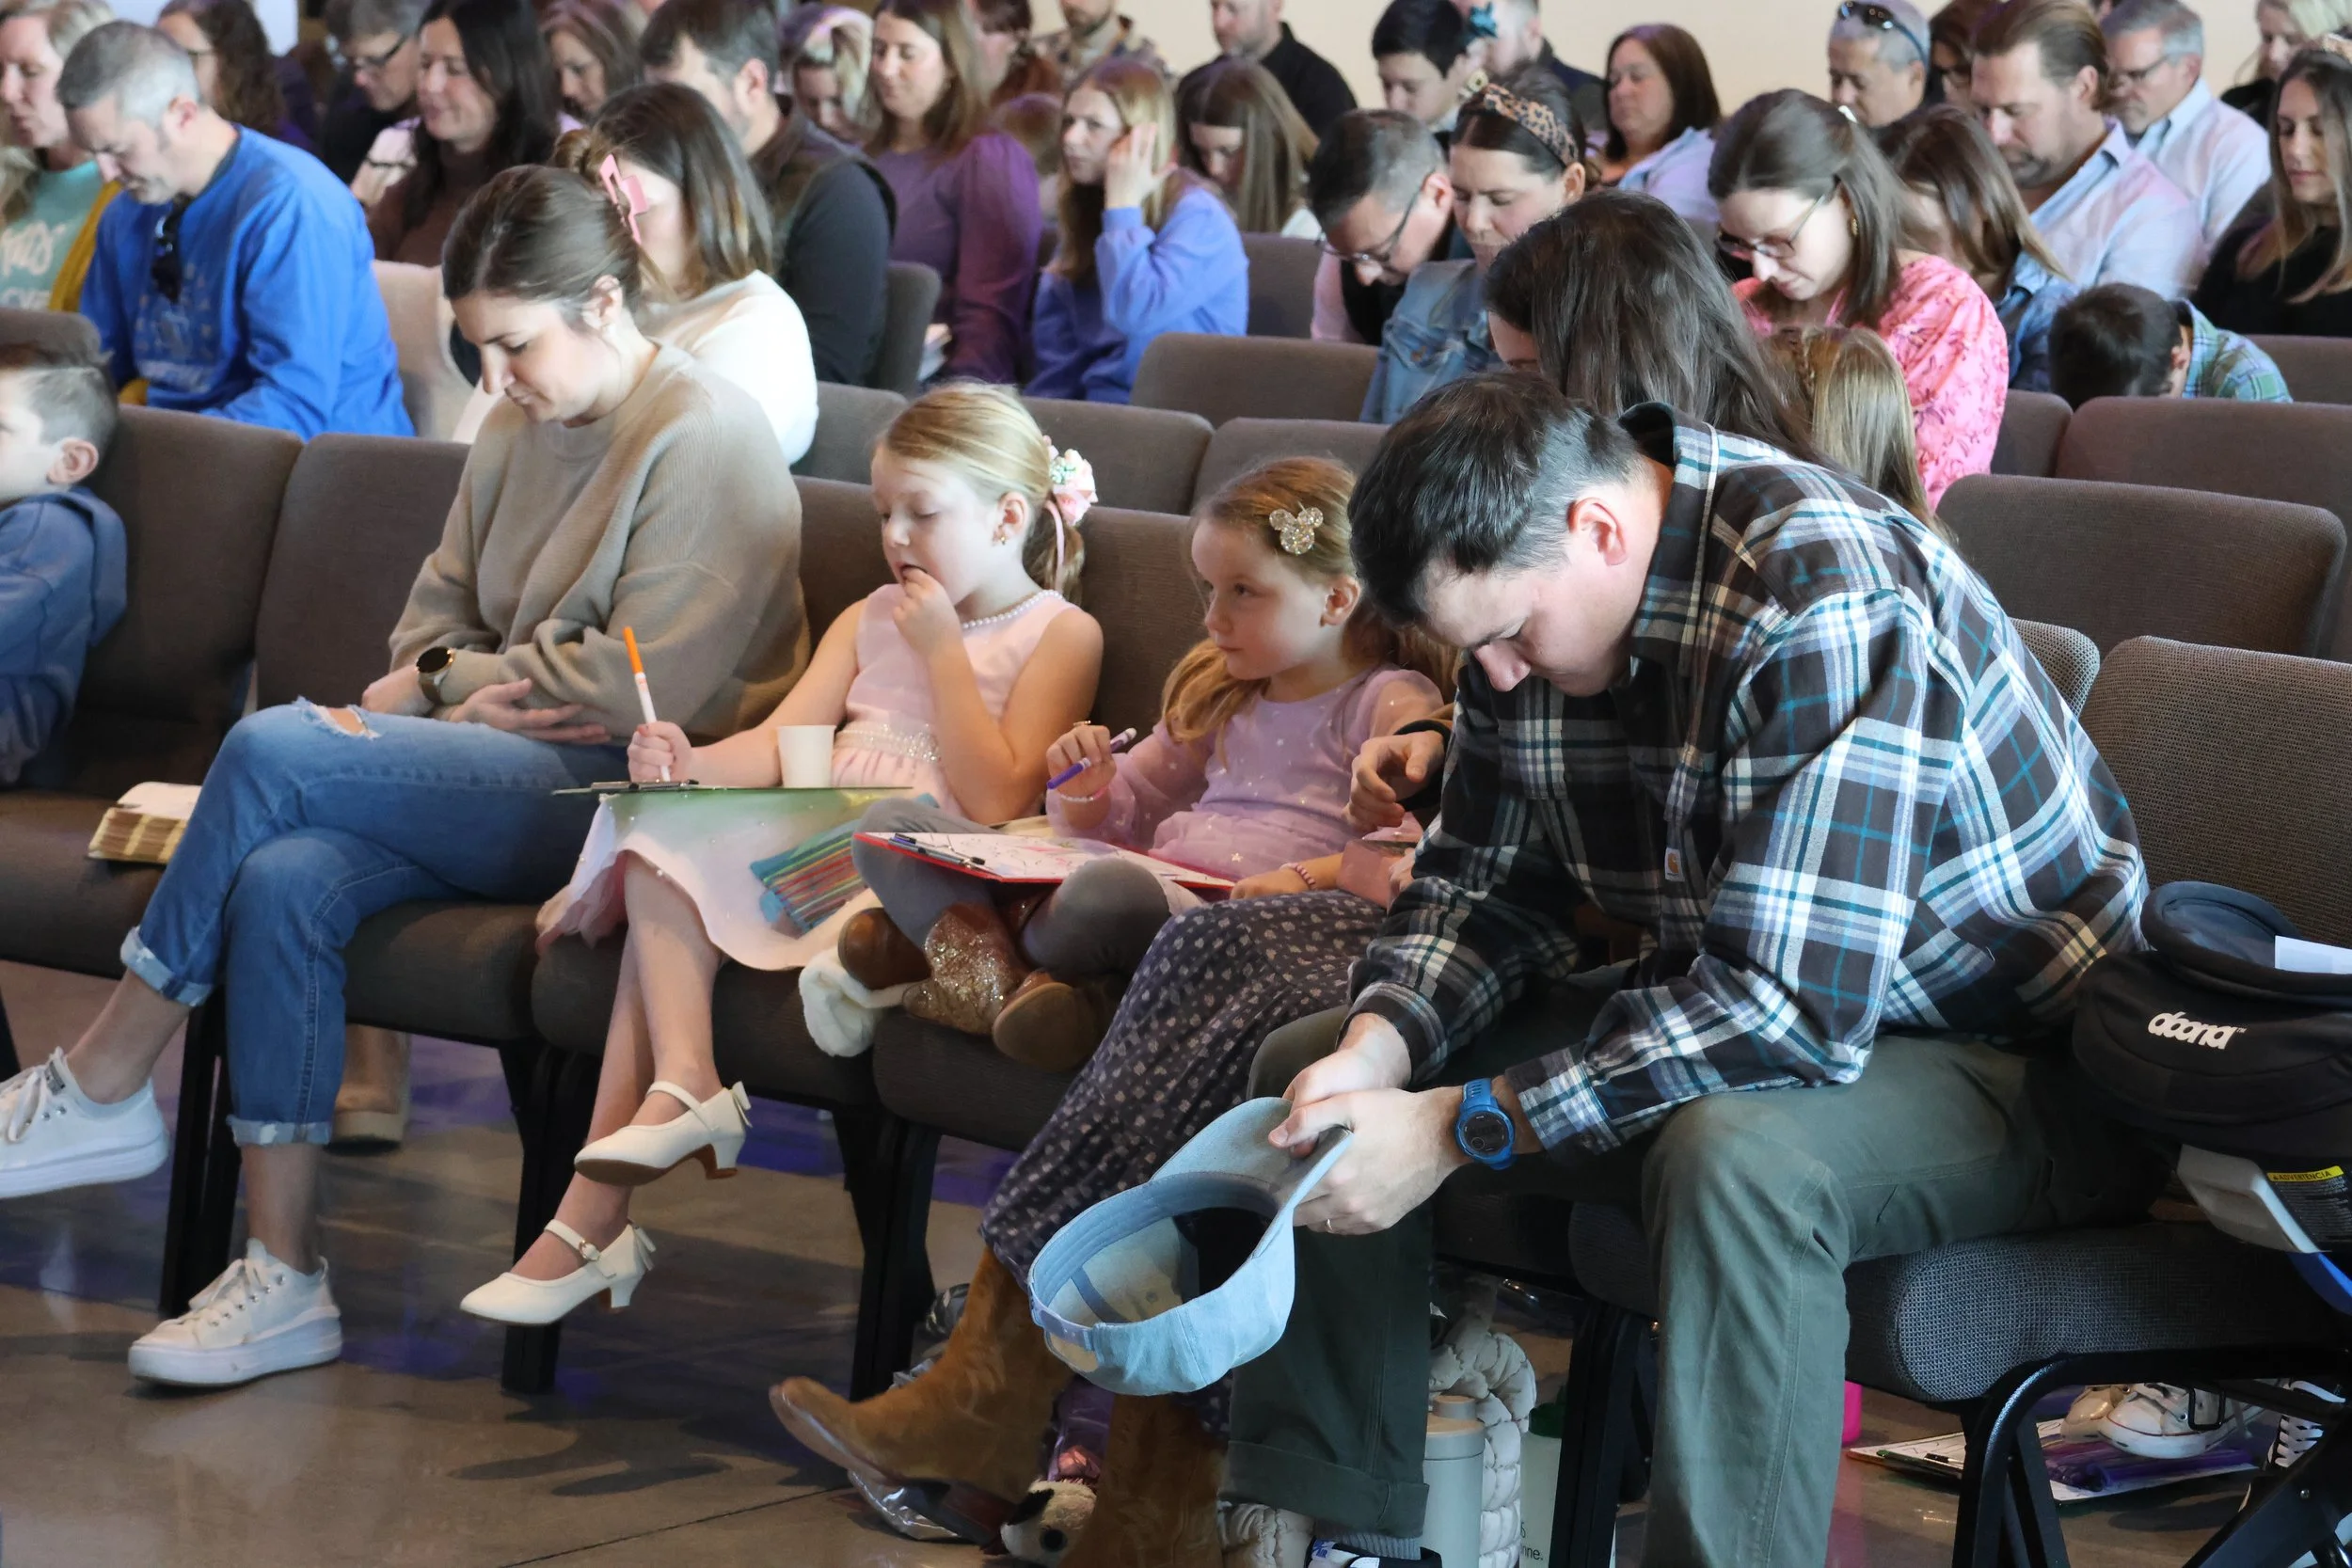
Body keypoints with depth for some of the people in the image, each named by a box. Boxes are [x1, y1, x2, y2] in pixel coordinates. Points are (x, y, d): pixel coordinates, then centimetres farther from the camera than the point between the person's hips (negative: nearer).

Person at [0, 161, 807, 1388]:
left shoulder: (707, 438, -8)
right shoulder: (517, 433, 18)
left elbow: (637, 689, -14)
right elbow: (438, 614, 23)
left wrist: (460, 679, -3)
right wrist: (435, 681, -1)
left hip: (635, 798, -8)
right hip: (523, 781, 8)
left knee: (275, 750, -22)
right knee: (285, 881, -23)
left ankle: (99, 1089, -8)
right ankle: (282, 1280, -21)